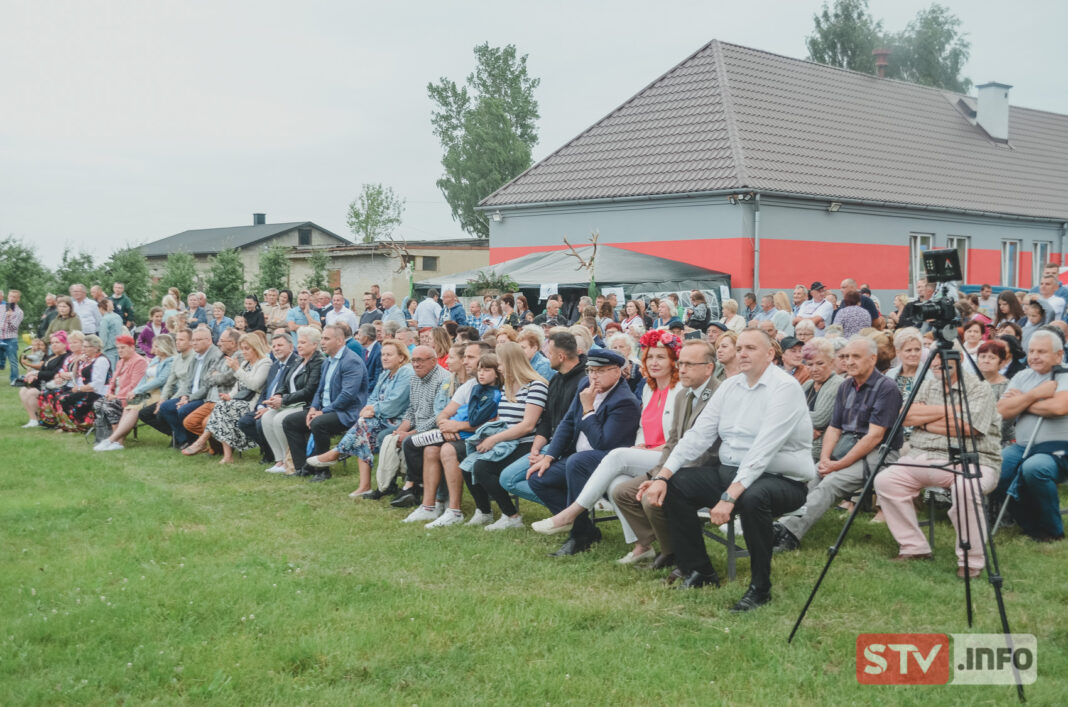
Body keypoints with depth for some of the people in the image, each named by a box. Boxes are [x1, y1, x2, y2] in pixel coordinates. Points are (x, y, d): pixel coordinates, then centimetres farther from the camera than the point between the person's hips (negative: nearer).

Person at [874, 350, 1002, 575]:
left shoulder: (979, 388, -2)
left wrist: (925, 420, -4)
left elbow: (967, 427, -17)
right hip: (922, 458, 6)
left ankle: (971, 561, -21)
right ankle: (914, 548, -3)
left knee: (966, 487, -38)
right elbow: (907, 415, 2)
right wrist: (946, 409, -8)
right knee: (884, 480, -14)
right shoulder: (927, 386, 17)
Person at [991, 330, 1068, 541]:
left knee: (1033, 468, -37)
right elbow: (1002, 411, 1)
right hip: (1021, 447, 6)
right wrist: (1035, 395, -9)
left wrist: (1022, 401, -8)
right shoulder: (1022, 377, 14)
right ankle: (1028, 526, 0)